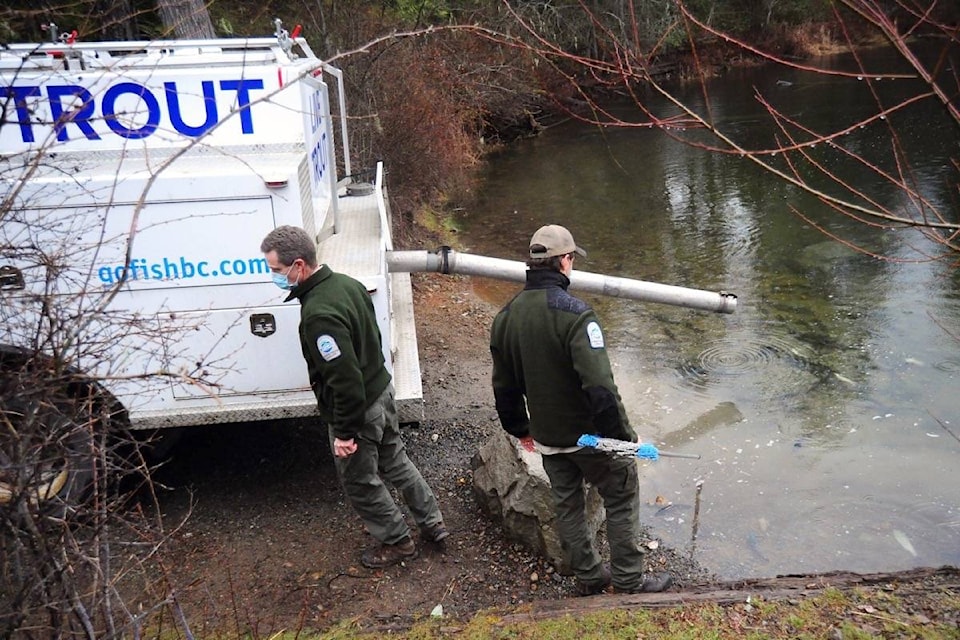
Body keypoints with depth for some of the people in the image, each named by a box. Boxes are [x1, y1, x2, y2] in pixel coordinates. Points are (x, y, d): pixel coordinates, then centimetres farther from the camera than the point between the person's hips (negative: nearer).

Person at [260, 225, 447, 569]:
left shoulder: (318, 314, -32)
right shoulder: (346, 283, -2)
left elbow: (345, 379, -31)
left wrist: (345, 432, -21)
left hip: (358, 409, -9)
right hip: (381, 390, 9)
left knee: (360, 482, 13)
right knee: (395, 461, 25)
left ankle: (397, 542, 31)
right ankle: (432, 523, 38)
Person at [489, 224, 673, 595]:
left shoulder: (506, 317, -1)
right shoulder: (575, 314, -24)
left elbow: (504, 387, 8)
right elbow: (600, 385, -29)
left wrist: (520, 429, 20)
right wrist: (622, 435, -20)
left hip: (546, 437, 6)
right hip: (588, 435, -6)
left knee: (566, 505, 20)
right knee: (621, 498, 13)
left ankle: (588, 577, 35)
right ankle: (629, 580, 23)